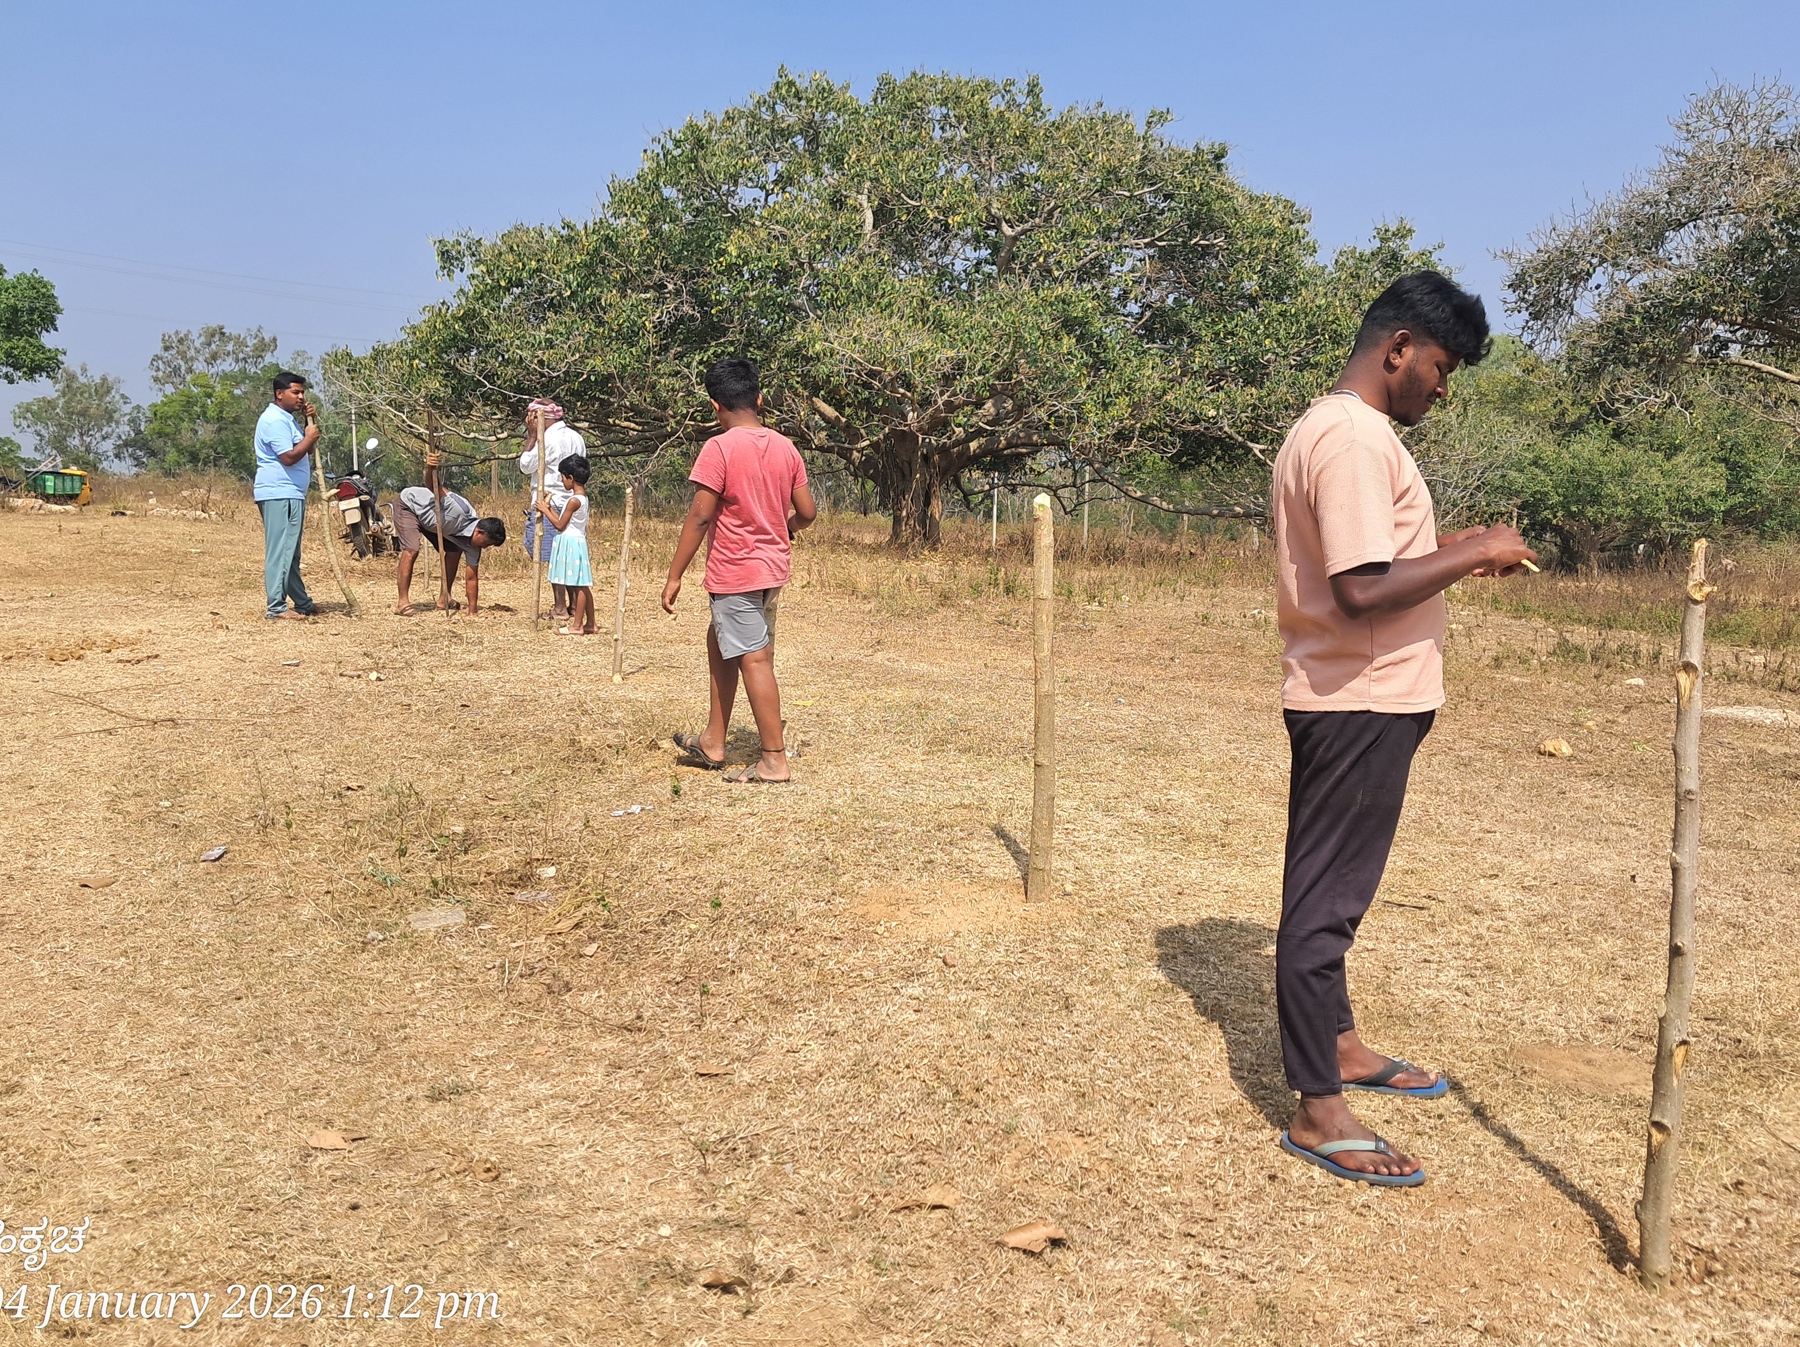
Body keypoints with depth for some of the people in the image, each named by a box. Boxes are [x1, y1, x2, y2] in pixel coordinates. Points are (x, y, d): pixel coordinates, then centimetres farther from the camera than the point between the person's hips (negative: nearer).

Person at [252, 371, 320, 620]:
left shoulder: (287, 419, 20)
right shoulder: (274, 420, -13)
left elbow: (310, 449, 21)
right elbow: (289, 457, -21)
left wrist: (310, 420, 10)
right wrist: (309, 436, -10)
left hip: (289, 495, 11)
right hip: (279, 495, -11)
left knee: (291, 553, 15)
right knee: (280, 551, -11)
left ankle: (302, 603, 23)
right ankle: (276, 608, -11)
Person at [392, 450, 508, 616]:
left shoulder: (472, 546, -15)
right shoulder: (462, 512, -40)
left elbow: (473, 578, -10)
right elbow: (432, 486, -40)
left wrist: (472, 613, -12)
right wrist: (430, 469, -63)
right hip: (408, 504, -7)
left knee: (455, 551, -3)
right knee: (411, 549, -24)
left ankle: (444, 598, 7)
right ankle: (403, 602, -21)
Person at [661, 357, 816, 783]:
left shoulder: (720, 448, -14)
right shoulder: (785, 448, 5)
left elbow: (700, 516, -16)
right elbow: (807, 512, 7)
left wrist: (675, 576, -11)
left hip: (735, 571, -8)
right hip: (773, 567, 8)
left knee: (754, 659, -3)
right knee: (720, 641, 21)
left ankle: (775, 761, 1)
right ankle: (713, 742, 27)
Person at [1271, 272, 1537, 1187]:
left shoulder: (1325, 429, 15)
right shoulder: (1357, 439, -19)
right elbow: (1364, 591, -27)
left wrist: (1449, 551, 13)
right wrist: (1472, 553, -18)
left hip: (1348, 700, 11)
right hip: (1362, 704, -11)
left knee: (1332, 888, 21)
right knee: (1326, 898, -4)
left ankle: (1337, 1045, 37)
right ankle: (1317, 1113, 6)